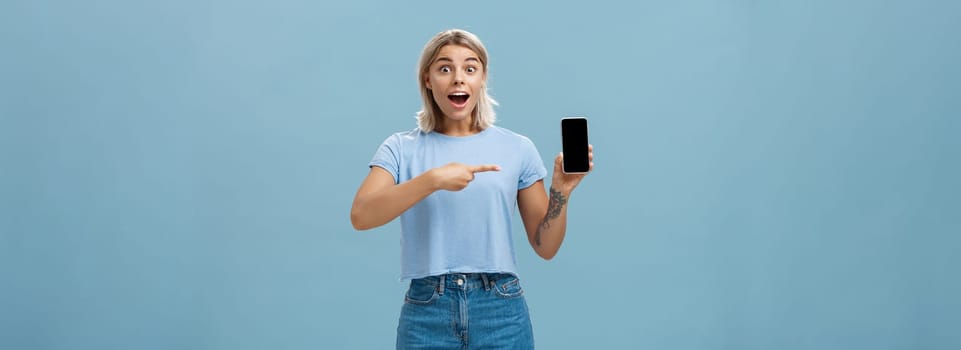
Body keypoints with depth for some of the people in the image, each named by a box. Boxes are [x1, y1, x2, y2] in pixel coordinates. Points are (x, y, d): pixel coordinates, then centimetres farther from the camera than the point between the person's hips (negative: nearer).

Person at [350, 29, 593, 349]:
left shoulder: (518, 149, 4)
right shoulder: (401, 149, 1)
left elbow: (545, 247, 6)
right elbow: (361, 216, -16)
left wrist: (561, 190, -10)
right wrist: (433, 179, -24)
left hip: (501, 311, 1)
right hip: (426, 313, -1)